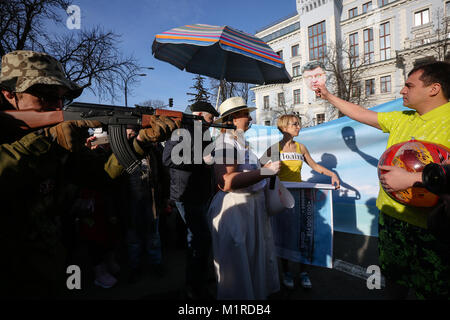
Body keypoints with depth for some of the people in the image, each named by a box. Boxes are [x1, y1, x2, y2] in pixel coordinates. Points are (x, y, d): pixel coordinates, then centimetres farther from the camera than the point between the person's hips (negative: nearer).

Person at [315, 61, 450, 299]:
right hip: (391, 214, 7)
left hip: (429, 225, -6)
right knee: (393, 278, 23)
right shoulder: (402, 118, 7)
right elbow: (361, 114, 13)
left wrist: (411, 179, -29)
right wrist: (328, 97, 16)